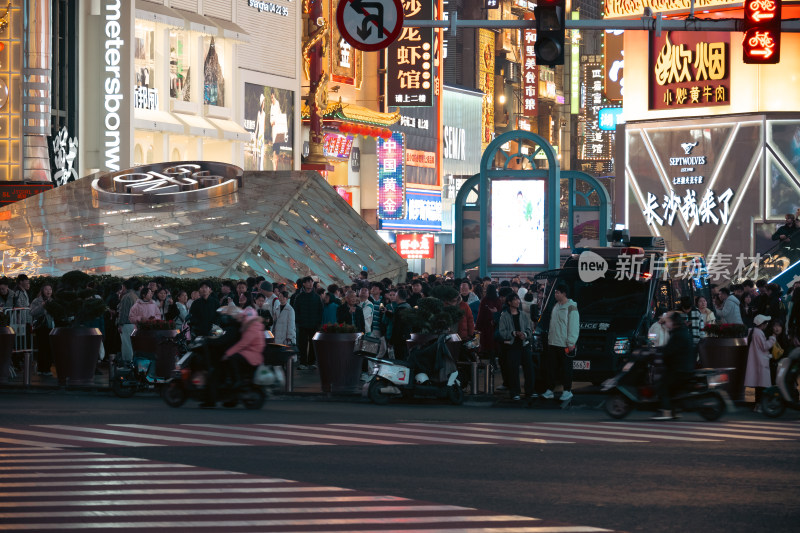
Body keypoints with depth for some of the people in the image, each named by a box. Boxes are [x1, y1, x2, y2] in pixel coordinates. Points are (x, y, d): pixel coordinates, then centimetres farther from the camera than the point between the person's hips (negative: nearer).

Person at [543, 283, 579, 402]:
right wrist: (549, 338, 18)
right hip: (553, 343, 8)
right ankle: (549, 390, 14)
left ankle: (567, 391, 6)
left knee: (566, 368, -1)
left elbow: (574, 327, -13)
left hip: (565, 345, -8)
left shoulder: (571, 308, -11)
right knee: (551, 367, 8)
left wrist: (571, 343, -16)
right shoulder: (556, 306, 14)